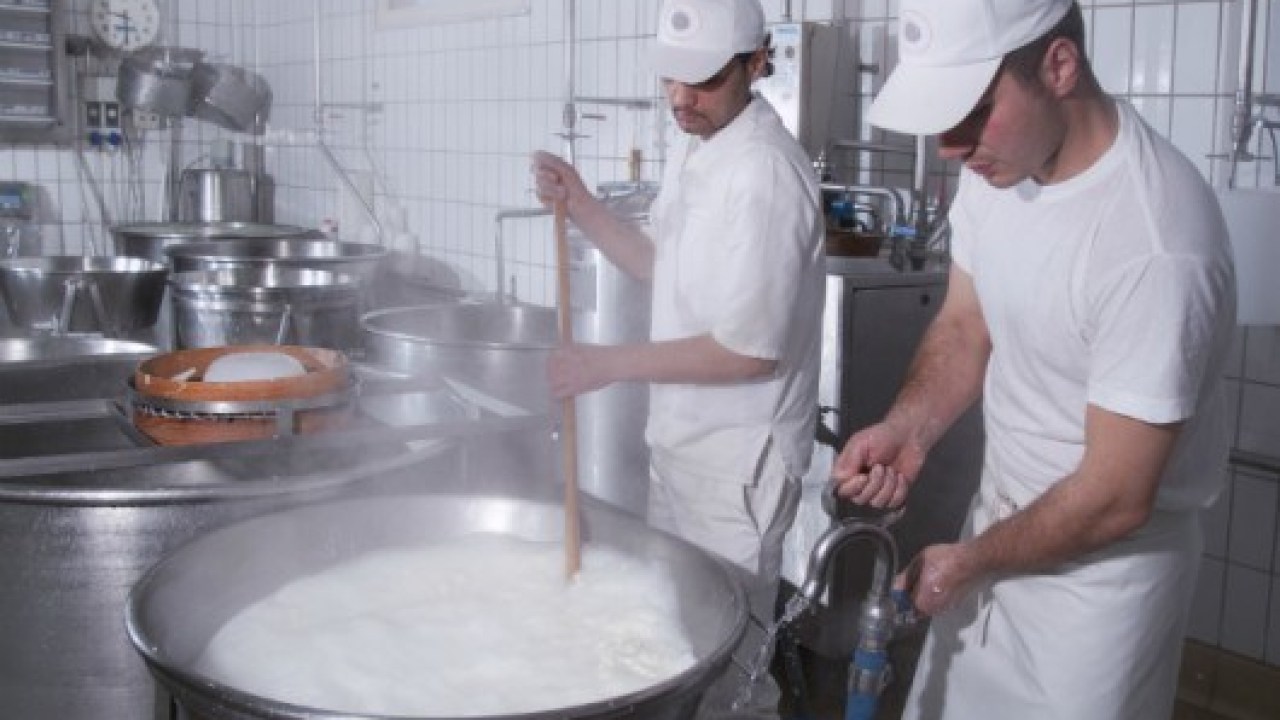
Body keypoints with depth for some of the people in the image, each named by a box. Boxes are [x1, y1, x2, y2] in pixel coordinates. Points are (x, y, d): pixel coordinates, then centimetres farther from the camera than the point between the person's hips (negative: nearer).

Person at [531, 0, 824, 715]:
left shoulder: (767, 173, -23)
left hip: (737, 454, -9)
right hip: (680, 436, 9)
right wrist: (581, 205, 3)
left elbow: (750, 351, -24)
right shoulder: (695, 149, 6)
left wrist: (607, 364, -19)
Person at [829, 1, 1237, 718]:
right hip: (1002, 519, 7)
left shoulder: (1157, 244, -32)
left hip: (1103, 561, -6)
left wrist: (967, 563, -11)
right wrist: (907, 428, -13)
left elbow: (1114, 500, -25)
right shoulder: (996, 161, -9)